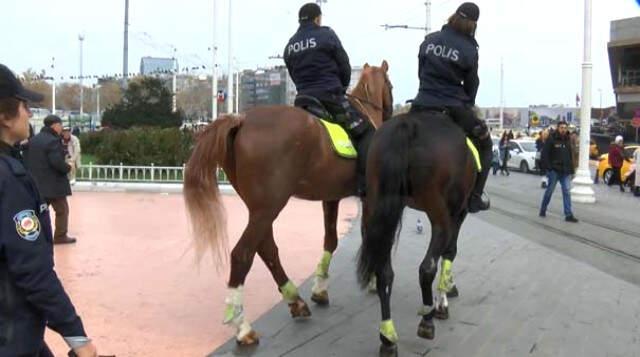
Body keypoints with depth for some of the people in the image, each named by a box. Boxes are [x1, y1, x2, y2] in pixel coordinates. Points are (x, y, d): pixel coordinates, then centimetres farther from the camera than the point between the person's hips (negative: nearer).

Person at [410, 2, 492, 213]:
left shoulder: (429, 40, 5)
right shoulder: (470, 50, -5)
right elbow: (471, 85, 5)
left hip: (422, 105, 3)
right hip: (453, 109, -3)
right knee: (484, 144, 16)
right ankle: (474, 197, 8)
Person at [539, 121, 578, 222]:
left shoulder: (568, 140, 10)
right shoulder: (551, 139, -8)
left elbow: (570, 155, 14)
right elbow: (544, 153, -10)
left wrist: (571, 168, 7)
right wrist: (548, 167, -15)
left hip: (565, 171, 5)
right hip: (554, 170, -5)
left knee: (567, 192, 0)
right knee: (549, 190, 6)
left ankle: (569, 215, 0)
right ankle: (543, 210, 22)